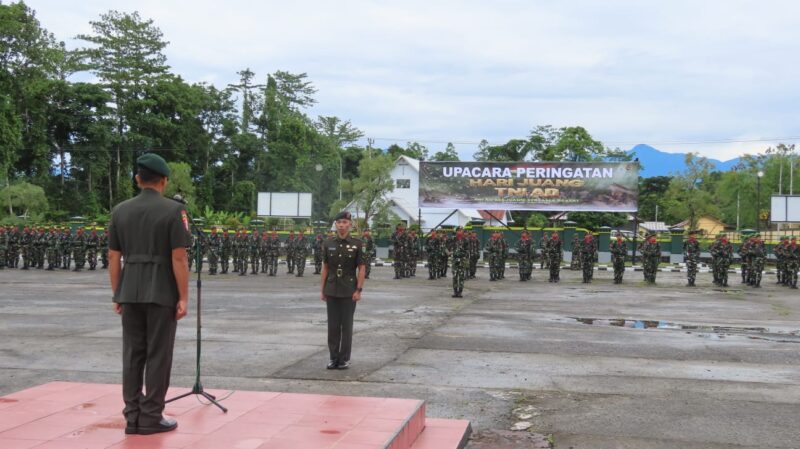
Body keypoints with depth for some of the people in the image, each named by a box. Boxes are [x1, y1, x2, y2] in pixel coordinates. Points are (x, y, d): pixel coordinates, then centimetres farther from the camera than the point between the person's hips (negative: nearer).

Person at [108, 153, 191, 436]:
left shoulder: (120, 210, 6)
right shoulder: (173, 210, -8)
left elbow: (113, 257, 7)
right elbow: (179, 258, -12)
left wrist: (117, 294, 14)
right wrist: (183, 297, -7)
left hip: (130, 292, 5)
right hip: (161, 293, -4)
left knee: (132, 354, 9)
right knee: (157, 355, 2)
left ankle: (133, 415, 13)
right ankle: (151, 417, 6)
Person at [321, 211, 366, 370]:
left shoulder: (357, 244, -4)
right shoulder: (328, 243, 4)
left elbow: (362, 268, -3)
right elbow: (325, 267, 8)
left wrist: (359, 290, -10)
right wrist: (322, 289, 5)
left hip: (349, 291, -3)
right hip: (332, 290, 3)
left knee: (346, 325, 3)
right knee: (333, 325, 7)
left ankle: (345, 359, 12)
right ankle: (333, 358, 16)